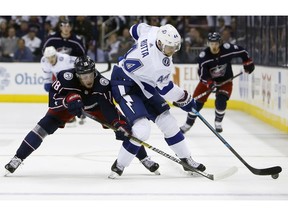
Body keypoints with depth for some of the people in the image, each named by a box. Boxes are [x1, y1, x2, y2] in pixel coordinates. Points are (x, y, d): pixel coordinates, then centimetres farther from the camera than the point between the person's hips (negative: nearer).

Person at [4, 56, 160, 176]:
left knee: (123, 126, -11)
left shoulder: (102, 83, -36)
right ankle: (17, 158, -5)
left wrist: (119, 124, -51)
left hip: (96, 105, 1)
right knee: (45, 126, -17)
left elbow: (109, 108, -36)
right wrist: (69, 99, -49)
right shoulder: (66, 77, -38)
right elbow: (52, 101, -31)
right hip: (68, 105, -1)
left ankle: (144, 158, 6)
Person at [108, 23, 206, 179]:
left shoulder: (154, 32, -14)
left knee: (167, 121, 10)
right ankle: (119, 166, -4)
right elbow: (165, 89, -17)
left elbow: (136, 29, 8)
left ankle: (186, 160, 22)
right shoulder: (160, 65, -33)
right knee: (141, 129, -24)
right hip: (124, 85, -10)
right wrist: (184, 99, 0)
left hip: (142, 84, 10)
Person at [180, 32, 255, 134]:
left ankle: (218, 122, 6)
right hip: (208, 79, 0)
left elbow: (242, 52, -7)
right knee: (197, 101, -4)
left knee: (221, 101, -20)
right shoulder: (203, 56, -25)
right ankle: (188, 123, 14)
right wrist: (209, 83, -42)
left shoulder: (227, 48, -24)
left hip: (225, 79, 0)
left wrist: (248, 63, -3)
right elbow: (202, 74, -26)